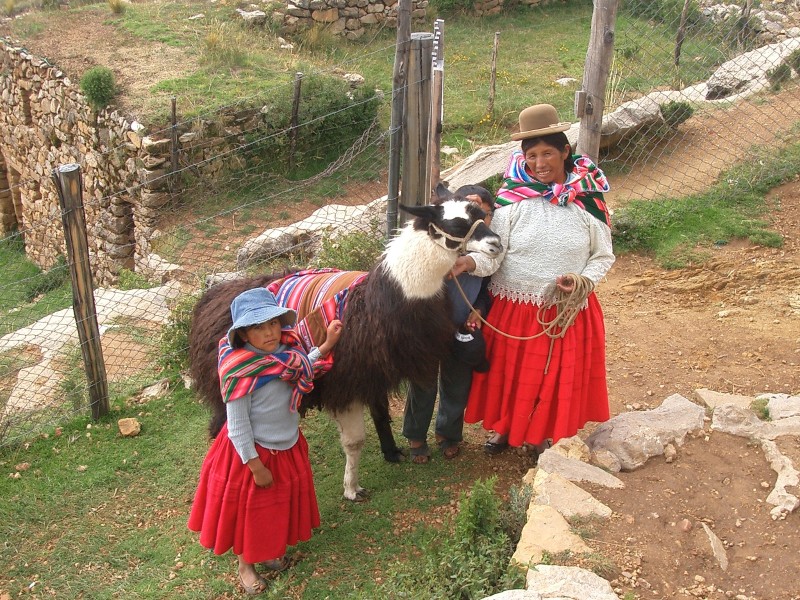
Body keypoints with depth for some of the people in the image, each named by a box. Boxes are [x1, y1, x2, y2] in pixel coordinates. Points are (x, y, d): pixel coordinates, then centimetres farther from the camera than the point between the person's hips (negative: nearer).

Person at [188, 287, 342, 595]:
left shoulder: (285, 349, -10)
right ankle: (245, 565, 40)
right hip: (254, 452, -7)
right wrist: (256, 466, -19)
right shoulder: (240, 372, -30)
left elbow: (303, 371, 13)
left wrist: (326, 345, 3)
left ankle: (268, 551, 50)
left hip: (288, 447, 7)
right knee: (250, 509, 15)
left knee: (281, 503, 25)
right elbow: (237, 425, -24)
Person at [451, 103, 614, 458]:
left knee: (557, 376, 14)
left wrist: (582, 280, -16)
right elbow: (493, 253, -15)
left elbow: (603, 256, 2)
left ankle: (541, 436, 40)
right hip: (512, 310, 0)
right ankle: (503, 427, 41)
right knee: (509, 372, 15)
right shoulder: (512, 200, -10)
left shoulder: (588, 200, -6)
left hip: (569, 311, 1)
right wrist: (471, 262, -35)